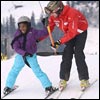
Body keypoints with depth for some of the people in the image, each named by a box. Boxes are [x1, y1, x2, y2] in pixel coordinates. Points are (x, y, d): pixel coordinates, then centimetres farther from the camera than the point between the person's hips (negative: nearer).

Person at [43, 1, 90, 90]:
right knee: (67, 54, -7)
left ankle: (84, 79, -11)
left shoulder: (71, 14, -38)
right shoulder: (53, 16, -19)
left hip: (80, 32, -5)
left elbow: (72, 32, -40)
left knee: (78, 53, -16)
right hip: (69, 33, 5)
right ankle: (63, 79, -2)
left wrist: (60, 42, -45)